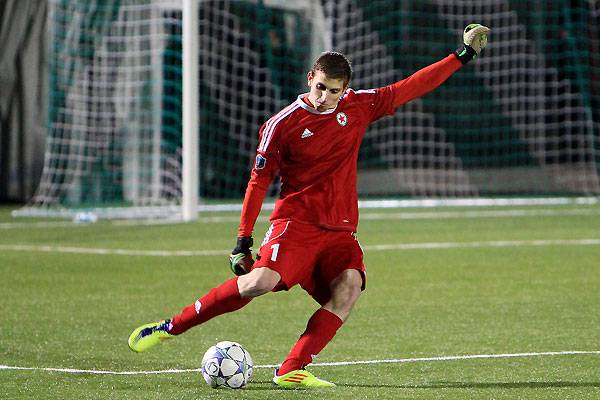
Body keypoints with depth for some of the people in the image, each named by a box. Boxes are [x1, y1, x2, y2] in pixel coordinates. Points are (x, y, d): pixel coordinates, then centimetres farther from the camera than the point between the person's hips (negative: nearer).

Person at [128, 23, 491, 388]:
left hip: (341, 231, 4)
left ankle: (292, 370, -26)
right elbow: (259, 181, 3)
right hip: (296, 221, -4)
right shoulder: (283, 124, -4)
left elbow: (410, 88, 12)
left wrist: (464, 54, 10)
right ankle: (171, 327, -13)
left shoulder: (359, 107, 6)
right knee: (261, 281, -28)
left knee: (350, 285, -26)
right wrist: (243, 241, 1)